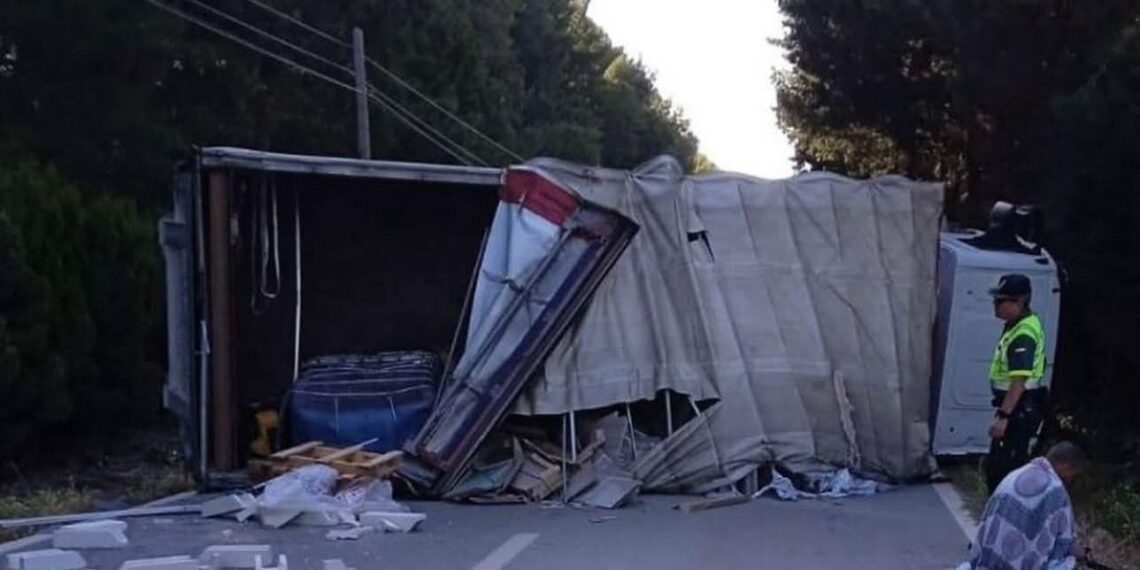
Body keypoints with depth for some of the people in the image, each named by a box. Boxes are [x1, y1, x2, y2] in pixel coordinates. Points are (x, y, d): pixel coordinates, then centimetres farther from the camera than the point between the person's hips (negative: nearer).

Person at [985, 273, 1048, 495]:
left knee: (1001, 467, -7)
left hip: (1020, 409, -11)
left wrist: (1003, 416, -30)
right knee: (996, 464, 17)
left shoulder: (1023, 335, -22)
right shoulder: (1017, 325, 11)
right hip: (1020, 407, 11)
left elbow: (1019, 381, -28)